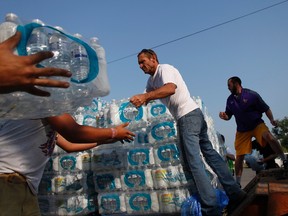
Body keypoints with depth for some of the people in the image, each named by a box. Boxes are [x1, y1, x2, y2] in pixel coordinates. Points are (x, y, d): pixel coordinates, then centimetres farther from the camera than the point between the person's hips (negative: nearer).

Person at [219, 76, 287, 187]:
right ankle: (237, 183, 13)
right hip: (242, 130, 3)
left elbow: (266, 109, -5)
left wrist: (272, 120, -19)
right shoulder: (230, 100, 2)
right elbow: (228, 116, 11)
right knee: (239, 156, 0)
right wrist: (224, 116, -11)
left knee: (268, 136, -35)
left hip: (257, 124, -3)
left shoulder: (251, 95, -11)